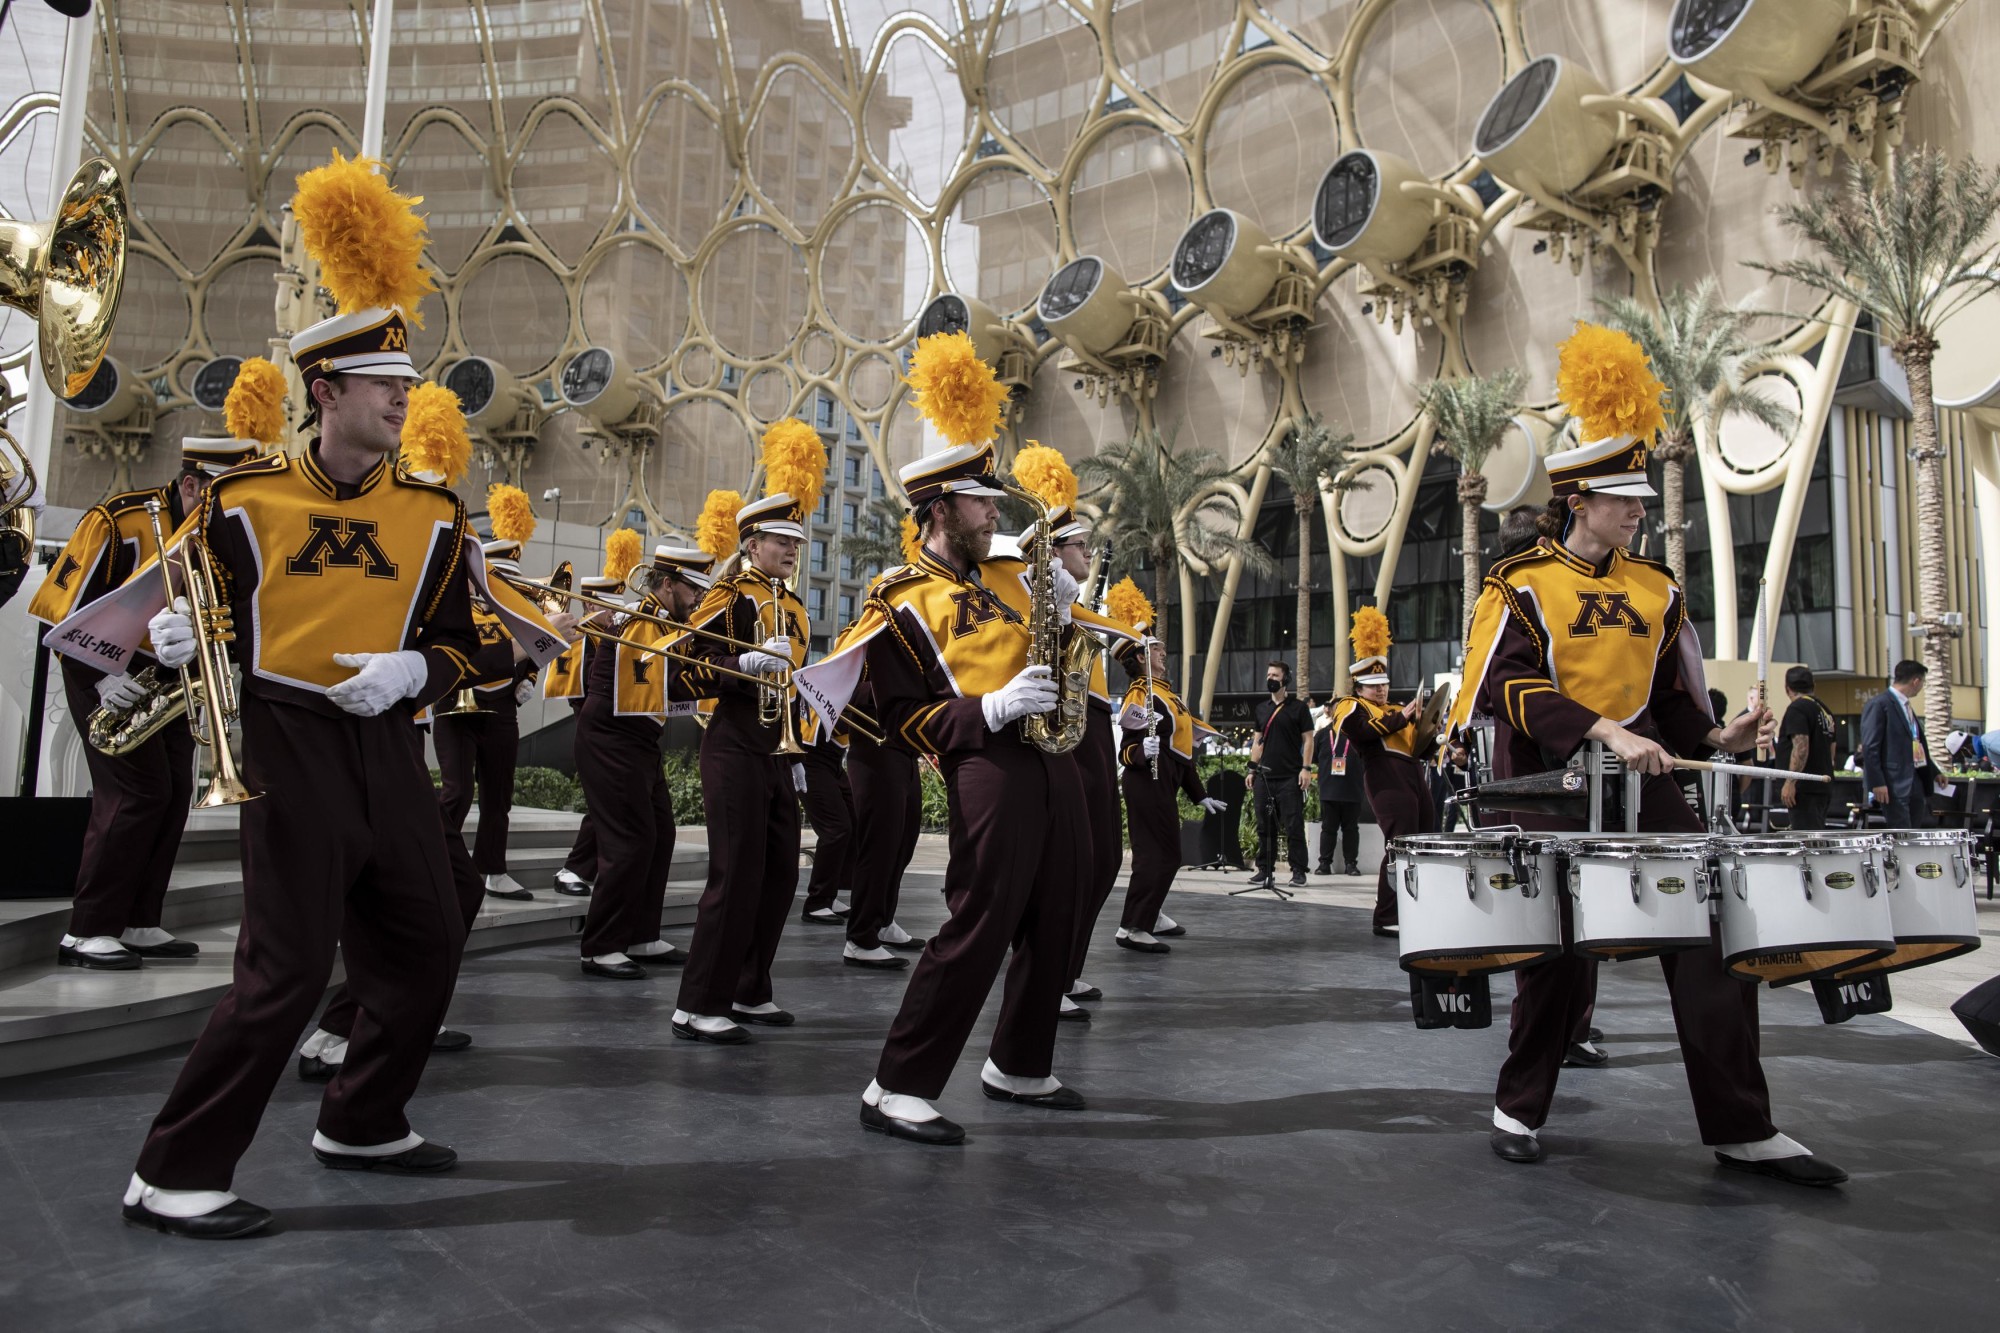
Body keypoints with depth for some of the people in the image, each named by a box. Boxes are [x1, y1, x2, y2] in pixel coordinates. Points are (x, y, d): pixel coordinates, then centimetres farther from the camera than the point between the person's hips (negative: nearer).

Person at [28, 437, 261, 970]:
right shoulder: (121, 521, -18)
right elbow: (62, 609, -18)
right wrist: (102, 677, -28)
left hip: (166, 679, 7)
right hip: (106, 671, -7)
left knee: (174, 791, 4)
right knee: (136, 790, -14)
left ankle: (137, 924, 13)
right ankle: (86, 933, -4)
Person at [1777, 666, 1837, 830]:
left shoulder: (1797, 709, -11)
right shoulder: (1824, 709, 18)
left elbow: (1801, 747, -21)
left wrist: (1790, 782, -23)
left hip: (1805, 787, -10)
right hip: (1822, 786, 10)